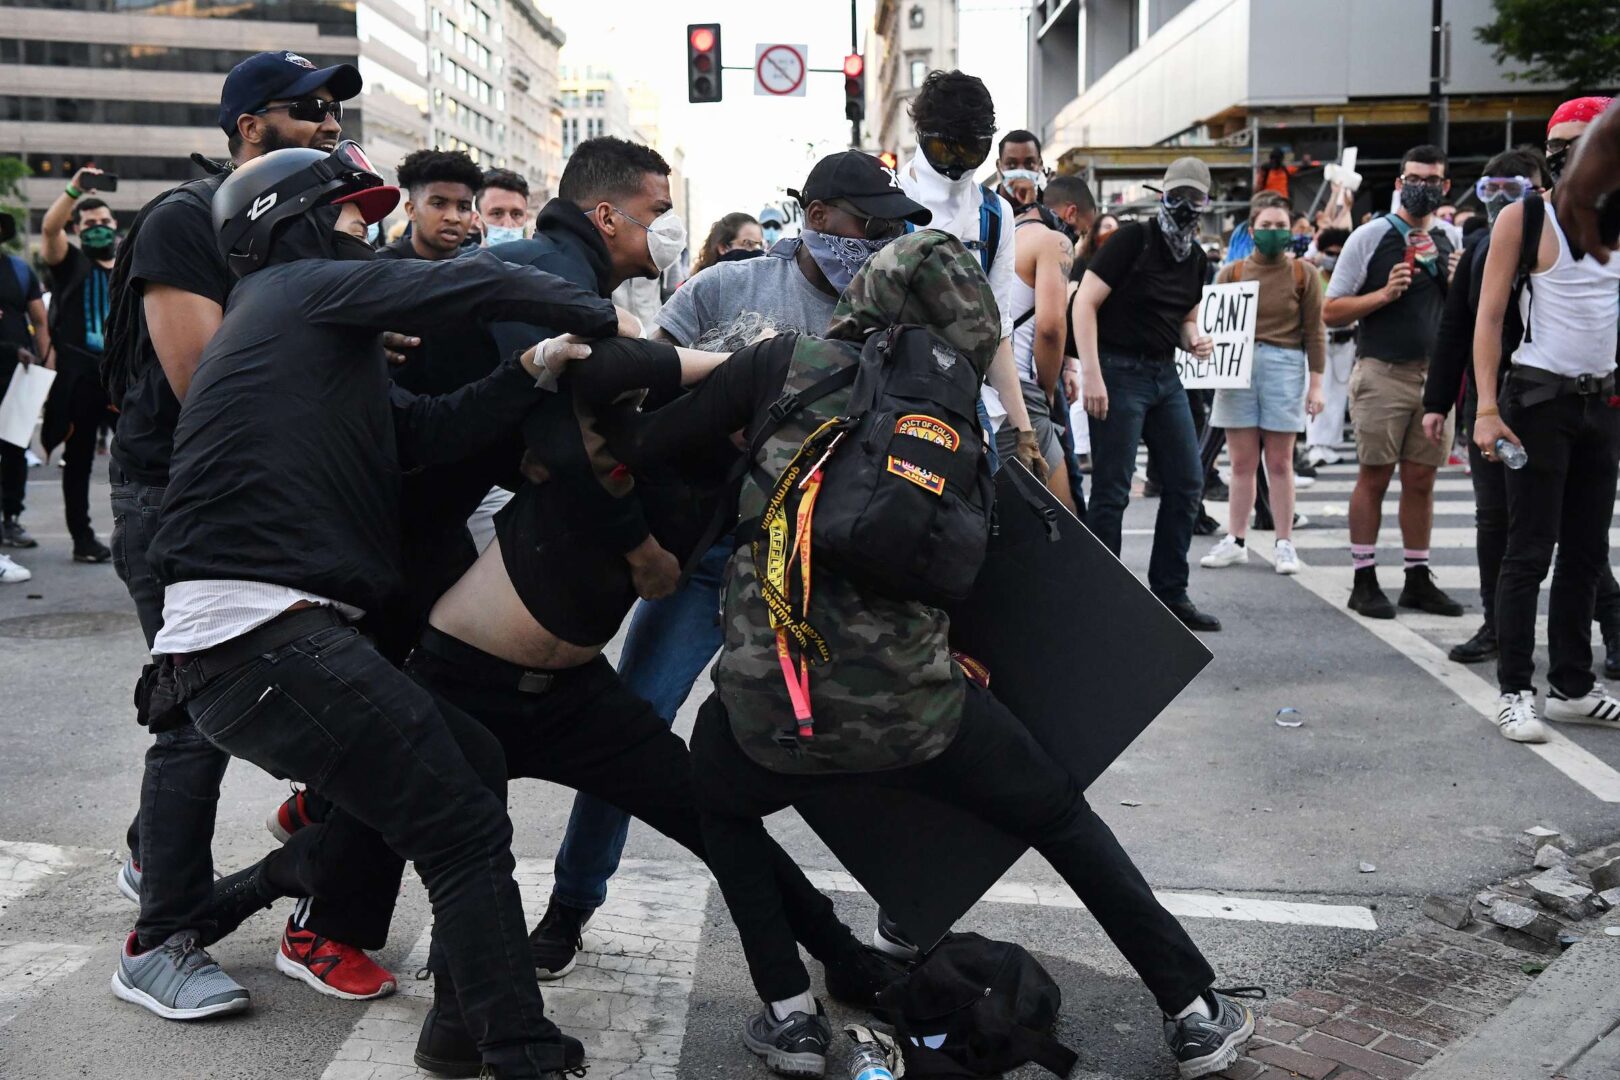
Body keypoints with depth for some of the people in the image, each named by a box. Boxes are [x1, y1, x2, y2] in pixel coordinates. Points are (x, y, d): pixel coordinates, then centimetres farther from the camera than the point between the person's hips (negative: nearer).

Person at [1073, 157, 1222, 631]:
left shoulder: (1196, 259, 12)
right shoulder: (1132, 239, -9)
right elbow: (1085, 303, -13)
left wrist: (1195, 340, 0)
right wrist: (1091, 374, -20)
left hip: (1165, 375, 8)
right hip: (1120, 372, -8)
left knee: (1186, 482, 8)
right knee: (1112, 490, -4)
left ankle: (1169, 593, 18)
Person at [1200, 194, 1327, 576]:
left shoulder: (1303, 274, 4)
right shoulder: (1232, 272, 7)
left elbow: (1313, 332, 4)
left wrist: (1316, 384, 1)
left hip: (1284, 366, -1)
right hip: (1238, 368, 1)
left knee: (1279, 462, 3)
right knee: (1242, 462, 5)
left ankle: (1284, 544, 11)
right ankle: (1236, 541, 13)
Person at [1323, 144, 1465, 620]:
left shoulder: (1451, 240, 13)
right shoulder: (1370, 237, -2)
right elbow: (1331, 311, -5)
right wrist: (1384, 294, -17)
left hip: (1437, 372, 5)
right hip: (1384, 374, -4)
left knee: (1421, 479, 8)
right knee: (1374, 477, -1)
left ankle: (1418, 579, 16)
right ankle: (1365, 581, 6)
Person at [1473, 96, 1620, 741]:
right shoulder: (1524, 217, -6)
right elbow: (1488, 318, -8)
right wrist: (1487, 410, -16)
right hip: (1541, 398, -6)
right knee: (1530, 552, -5)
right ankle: (1514, 692, 2)